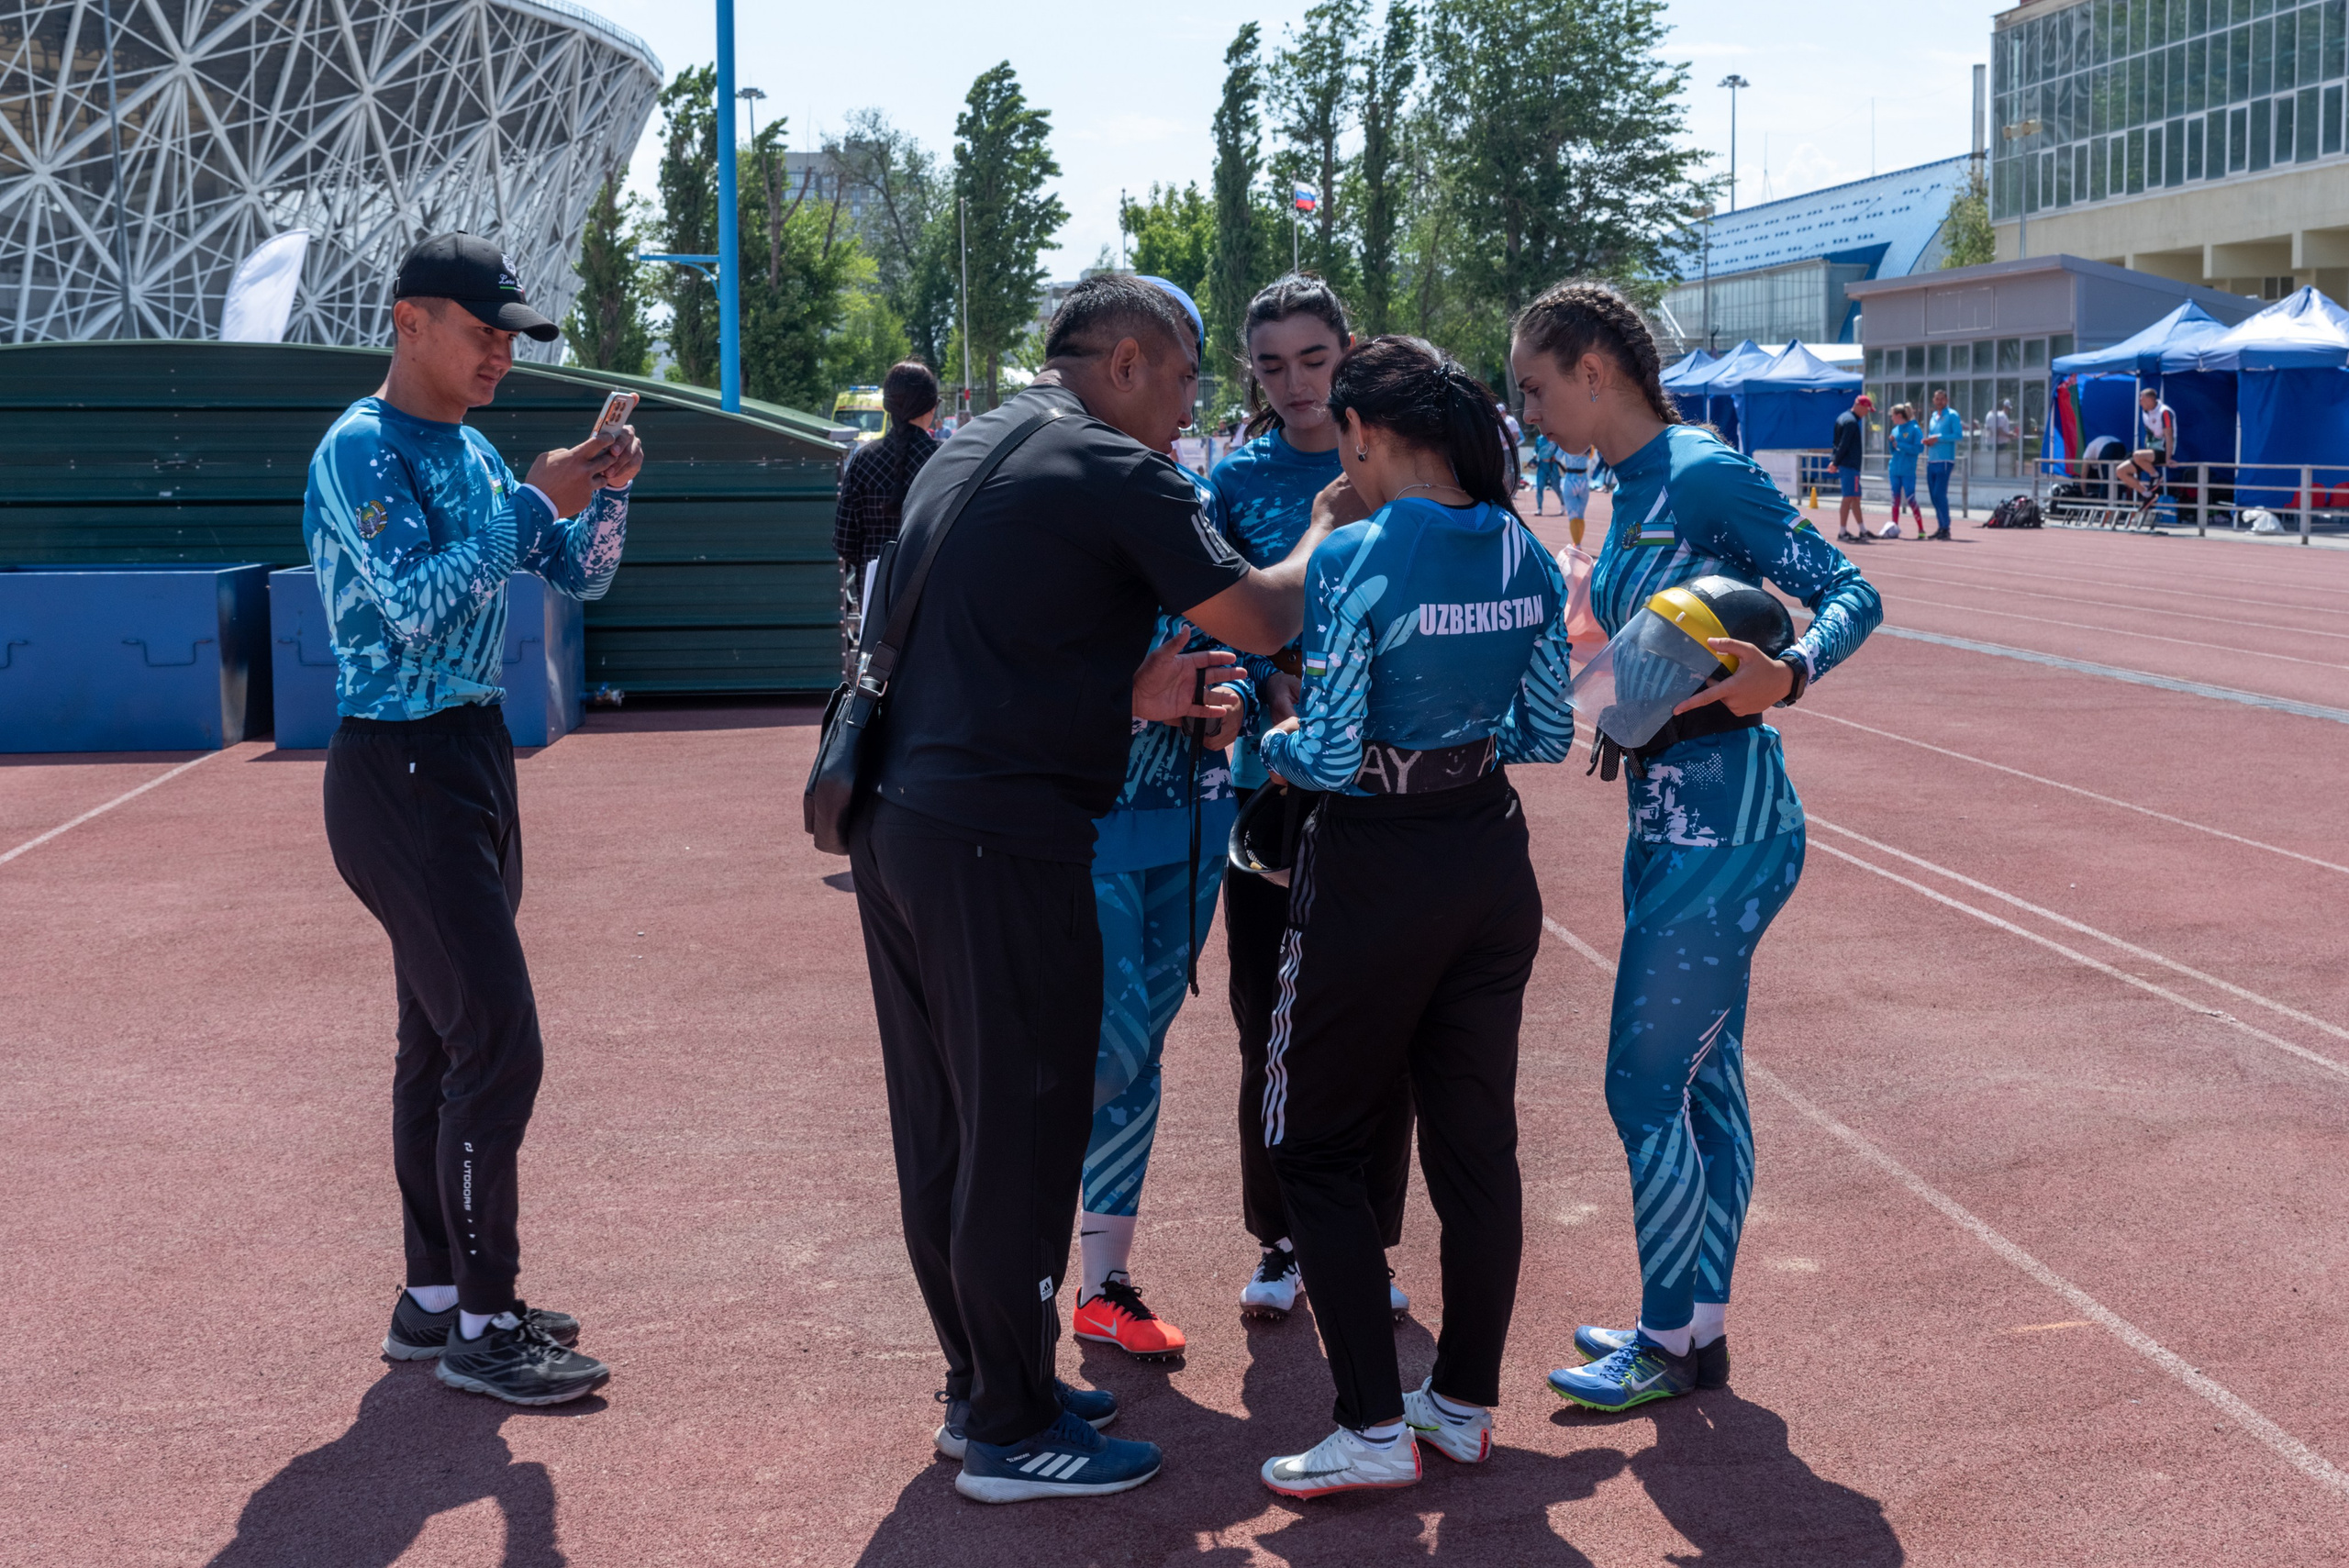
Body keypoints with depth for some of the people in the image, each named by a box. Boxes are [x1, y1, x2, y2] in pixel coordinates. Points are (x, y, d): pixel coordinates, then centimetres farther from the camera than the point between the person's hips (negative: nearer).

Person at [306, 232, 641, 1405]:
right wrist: (539, 501, -23)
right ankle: (479, 1328, -1)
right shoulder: (362, 449, -14)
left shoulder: (476, 454, 12)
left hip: (472, 758, 9)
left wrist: (608, 494, -5)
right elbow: (419, 605, -25)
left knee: (444, 1037, 14)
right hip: (401, 770, -9)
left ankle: (435, 1297, 24)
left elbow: (579, 578, 14)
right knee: (499, 1043, -10)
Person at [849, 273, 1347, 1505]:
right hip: (999, 844, -9)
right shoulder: (1114, 472, -9)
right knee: (1023, 1129, 1)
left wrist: (1124, 700, 13)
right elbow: (1261, 621, -8)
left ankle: (984, 1379, 29)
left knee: (941, 1122, 16)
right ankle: (1012, 1434, 10)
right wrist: (1328, 529, 9)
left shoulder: (963, 454, 18)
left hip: (893, 822, 9)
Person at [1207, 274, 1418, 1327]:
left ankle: (1365, 1247, 19)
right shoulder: (1239, 476, 4)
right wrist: (1274, 687, -15)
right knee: (1271, 1025, 4)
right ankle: (1279, 1242, 20)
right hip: (1275, 776, 1)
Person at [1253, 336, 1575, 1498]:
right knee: (1476, 1139, 15)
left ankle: (1375, 1428, 5)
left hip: (1375, 872, -6)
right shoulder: (1526, 553, 1)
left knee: (1319, 1144, 7)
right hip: (1492, 865, 6)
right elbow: (1549, 736, 6)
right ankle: (1466, 1402, 26)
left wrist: (1269, 746, 2)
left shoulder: (1357, 557, -18)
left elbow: (1329, 755, -19)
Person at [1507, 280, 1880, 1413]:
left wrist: (1785, 675, -33)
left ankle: (1670, 1344, 11)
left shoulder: (1702, 473, -15)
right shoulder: (1633, 490, 12)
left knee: (1643, 1086, -2)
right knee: (1704, 1081, 15)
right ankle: (1700, 1323, 26)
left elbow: (1850, 594, -18)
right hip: (1668, 813, 9)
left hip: (1722, 825, -9)